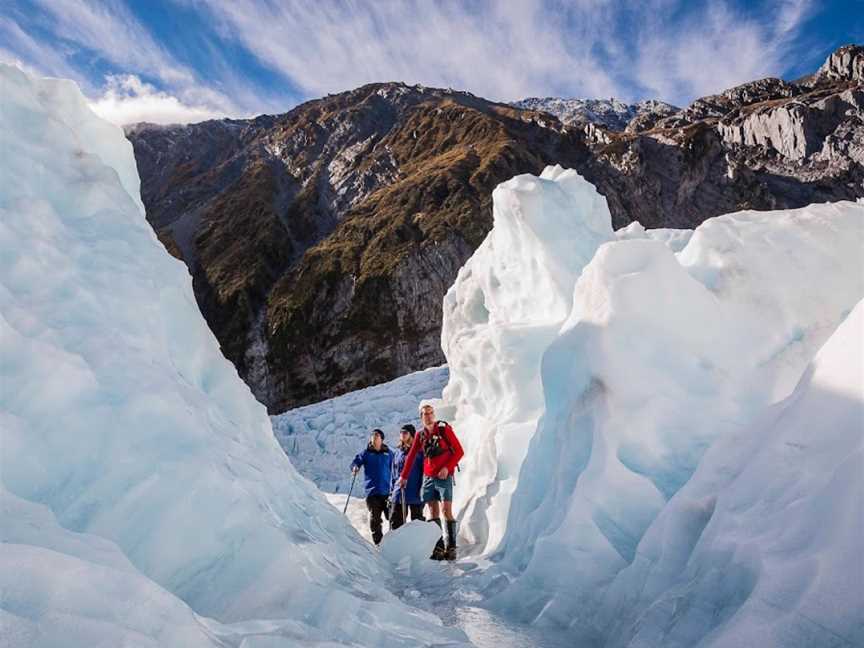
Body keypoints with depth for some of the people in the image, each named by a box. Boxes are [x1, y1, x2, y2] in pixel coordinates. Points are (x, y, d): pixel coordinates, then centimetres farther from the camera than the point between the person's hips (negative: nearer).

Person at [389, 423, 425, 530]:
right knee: (395, 522, 6)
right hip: (398, 494, 5)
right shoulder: (398, 452, 14)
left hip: (415, 494, -5)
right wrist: (392, 492, 14)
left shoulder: (419, 451, -3)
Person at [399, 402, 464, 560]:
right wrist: (404, 476, 16)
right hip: (428, 478, 4)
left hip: (444, 477, -4)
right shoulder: (420, 435, 9)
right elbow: (411, 456, 16)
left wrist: (447, 468, -13)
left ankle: (451, 548, -5)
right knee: (433, 512, 4)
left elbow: (459, 451, -4)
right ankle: (438, 548, 8)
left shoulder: (444, 428, -4)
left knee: (446, 510, -10)